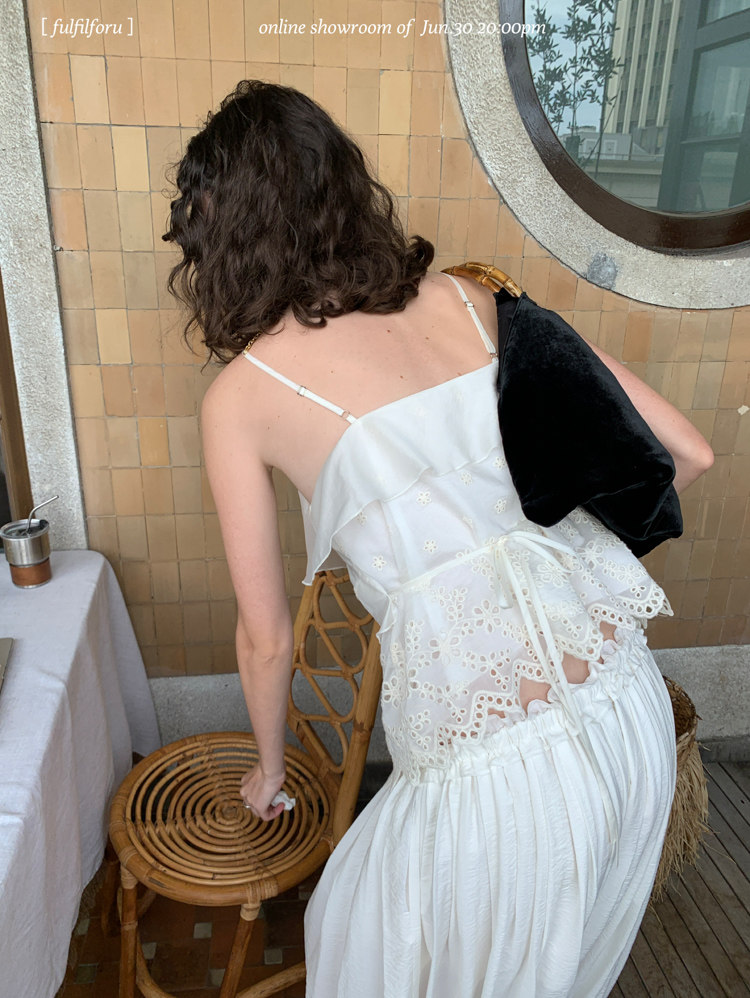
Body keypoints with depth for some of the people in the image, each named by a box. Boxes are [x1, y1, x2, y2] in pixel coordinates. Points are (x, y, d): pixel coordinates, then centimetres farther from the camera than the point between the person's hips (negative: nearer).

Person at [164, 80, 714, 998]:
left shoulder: (241, 394, -6)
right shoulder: (468, 302, 3)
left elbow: (267, 637, 2)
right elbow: (683, 455, 3)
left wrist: (269, 765, 22)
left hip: (494, 774, -4)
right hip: (634, 713, 5)